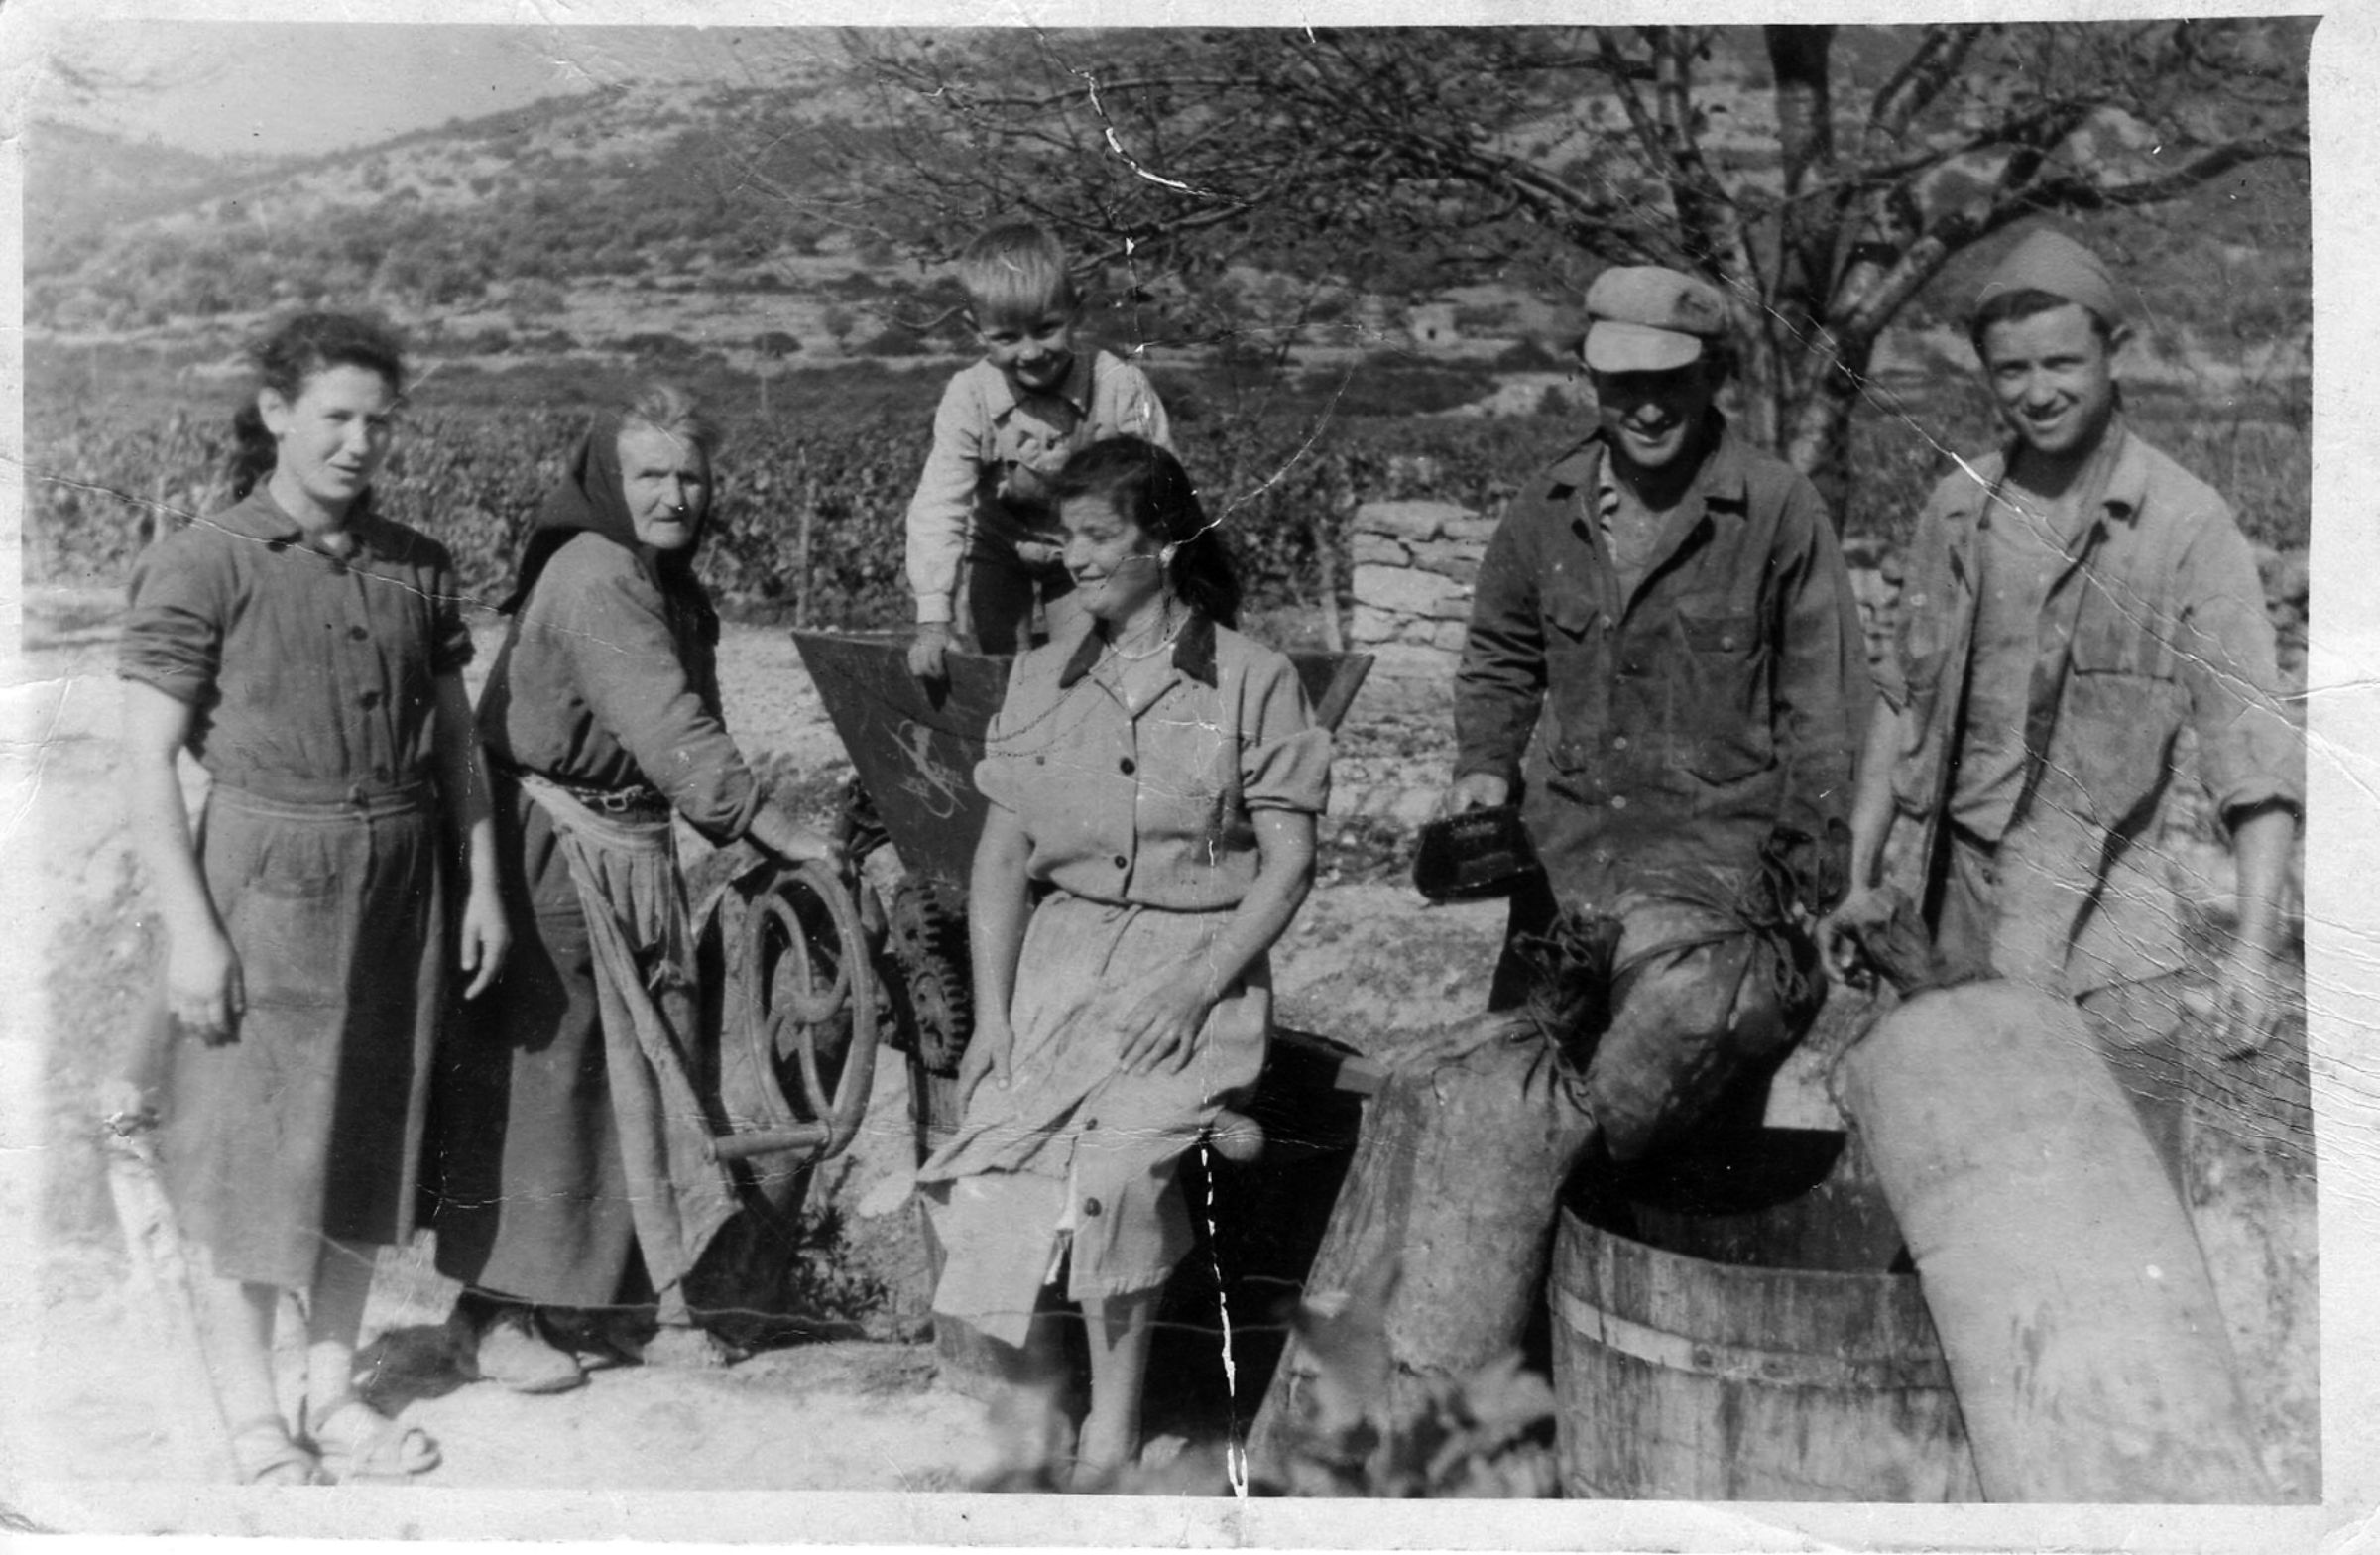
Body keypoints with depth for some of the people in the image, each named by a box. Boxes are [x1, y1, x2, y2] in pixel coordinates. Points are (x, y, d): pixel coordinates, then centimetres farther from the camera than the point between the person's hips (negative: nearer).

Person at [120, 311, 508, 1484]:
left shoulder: (416, 570, 8)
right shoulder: (203, 565, -7)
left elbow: (456, 740, 14)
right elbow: (148, 760, -9)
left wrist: (483, 884, 9)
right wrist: (189, 928, -14)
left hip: (396, 882, 5)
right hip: (263, 874, -5)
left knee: (366, 1135, 11)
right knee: (249, 1147, 1)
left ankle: (332, 1389, 25)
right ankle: (252, 1421, 14)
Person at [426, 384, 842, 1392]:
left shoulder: (664, 581, 14)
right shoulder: (594, 578, -18)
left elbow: (682, 727, 14)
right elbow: (666, 725, -28)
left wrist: (746, 828, 5)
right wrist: (771, 827, -30)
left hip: (632, 850, 9)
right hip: (555, 852, -9)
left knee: (646, 1061, 11)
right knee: (537, 1068, -1)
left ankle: (658, 1290, 22)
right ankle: (496, 1311, 13)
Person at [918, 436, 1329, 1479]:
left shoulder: (1252, 680, 1)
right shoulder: (1039, 680, 12)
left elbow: (1288, 865, -2)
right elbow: (1001, 857, 10)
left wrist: (1194, 991, -13)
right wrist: (991, 1013, 0)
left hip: (1200, 958, -3)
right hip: (1060, 951, 4)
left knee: (1113, 1161, -27)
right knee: (996, 1160, -21)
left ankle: (1111, 1431, -11)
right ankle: (1028, 1394, -2)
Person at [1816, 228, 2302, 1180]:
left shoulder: (2187, 524, -7)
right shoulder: (1956, 510, 6)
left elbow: (2252, 747, -10)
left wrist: (2255, 947, -17)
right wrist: (1861, 882, 12)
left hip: (2099, 904, -3)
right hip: (1957, 896, 3)